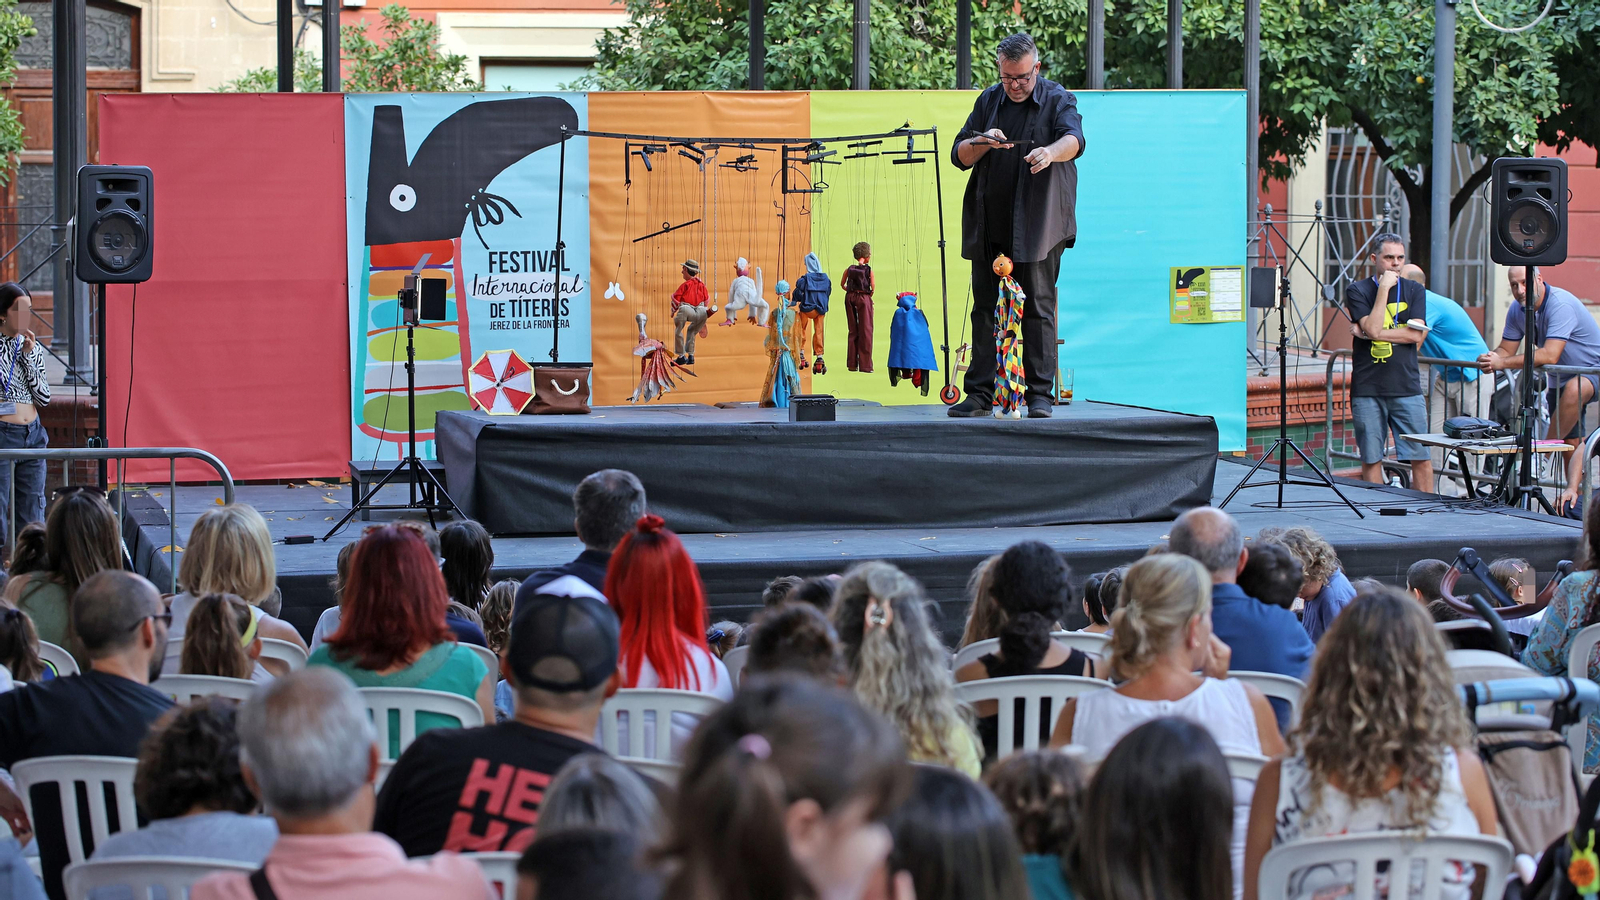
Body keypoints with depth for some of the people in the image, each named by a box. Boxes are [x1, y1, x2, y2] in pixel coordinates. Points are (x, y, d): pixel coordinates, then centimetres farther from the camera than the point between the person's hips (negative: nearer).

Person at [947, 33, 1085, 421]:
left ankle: (1040, 393, -1)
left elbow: (1074, 139, -21)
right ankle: (980, 393, 8)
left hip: (1037, 225, -4)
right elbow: (959, 156, 13)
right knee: (985, 308, 4)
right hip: (989, 225, 4)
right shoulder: (989, 101, 13)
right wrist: (983, 142, -9)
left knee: (1038, 307, -4)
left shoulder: (1058, 100, 0)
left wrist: (1050, 151, -43)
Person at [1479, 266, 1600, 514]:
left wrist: (1503, 363, -38)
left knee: (1574, 389, -38)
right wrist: (1491, 360, -26)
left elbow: (1549, 356, -37)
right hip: (1562, 380, 8)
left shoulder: (1561, 305, -29)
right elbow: (1506, 350, -2)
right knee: (1572, 444, 7)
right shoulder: (1517, 310, -5)